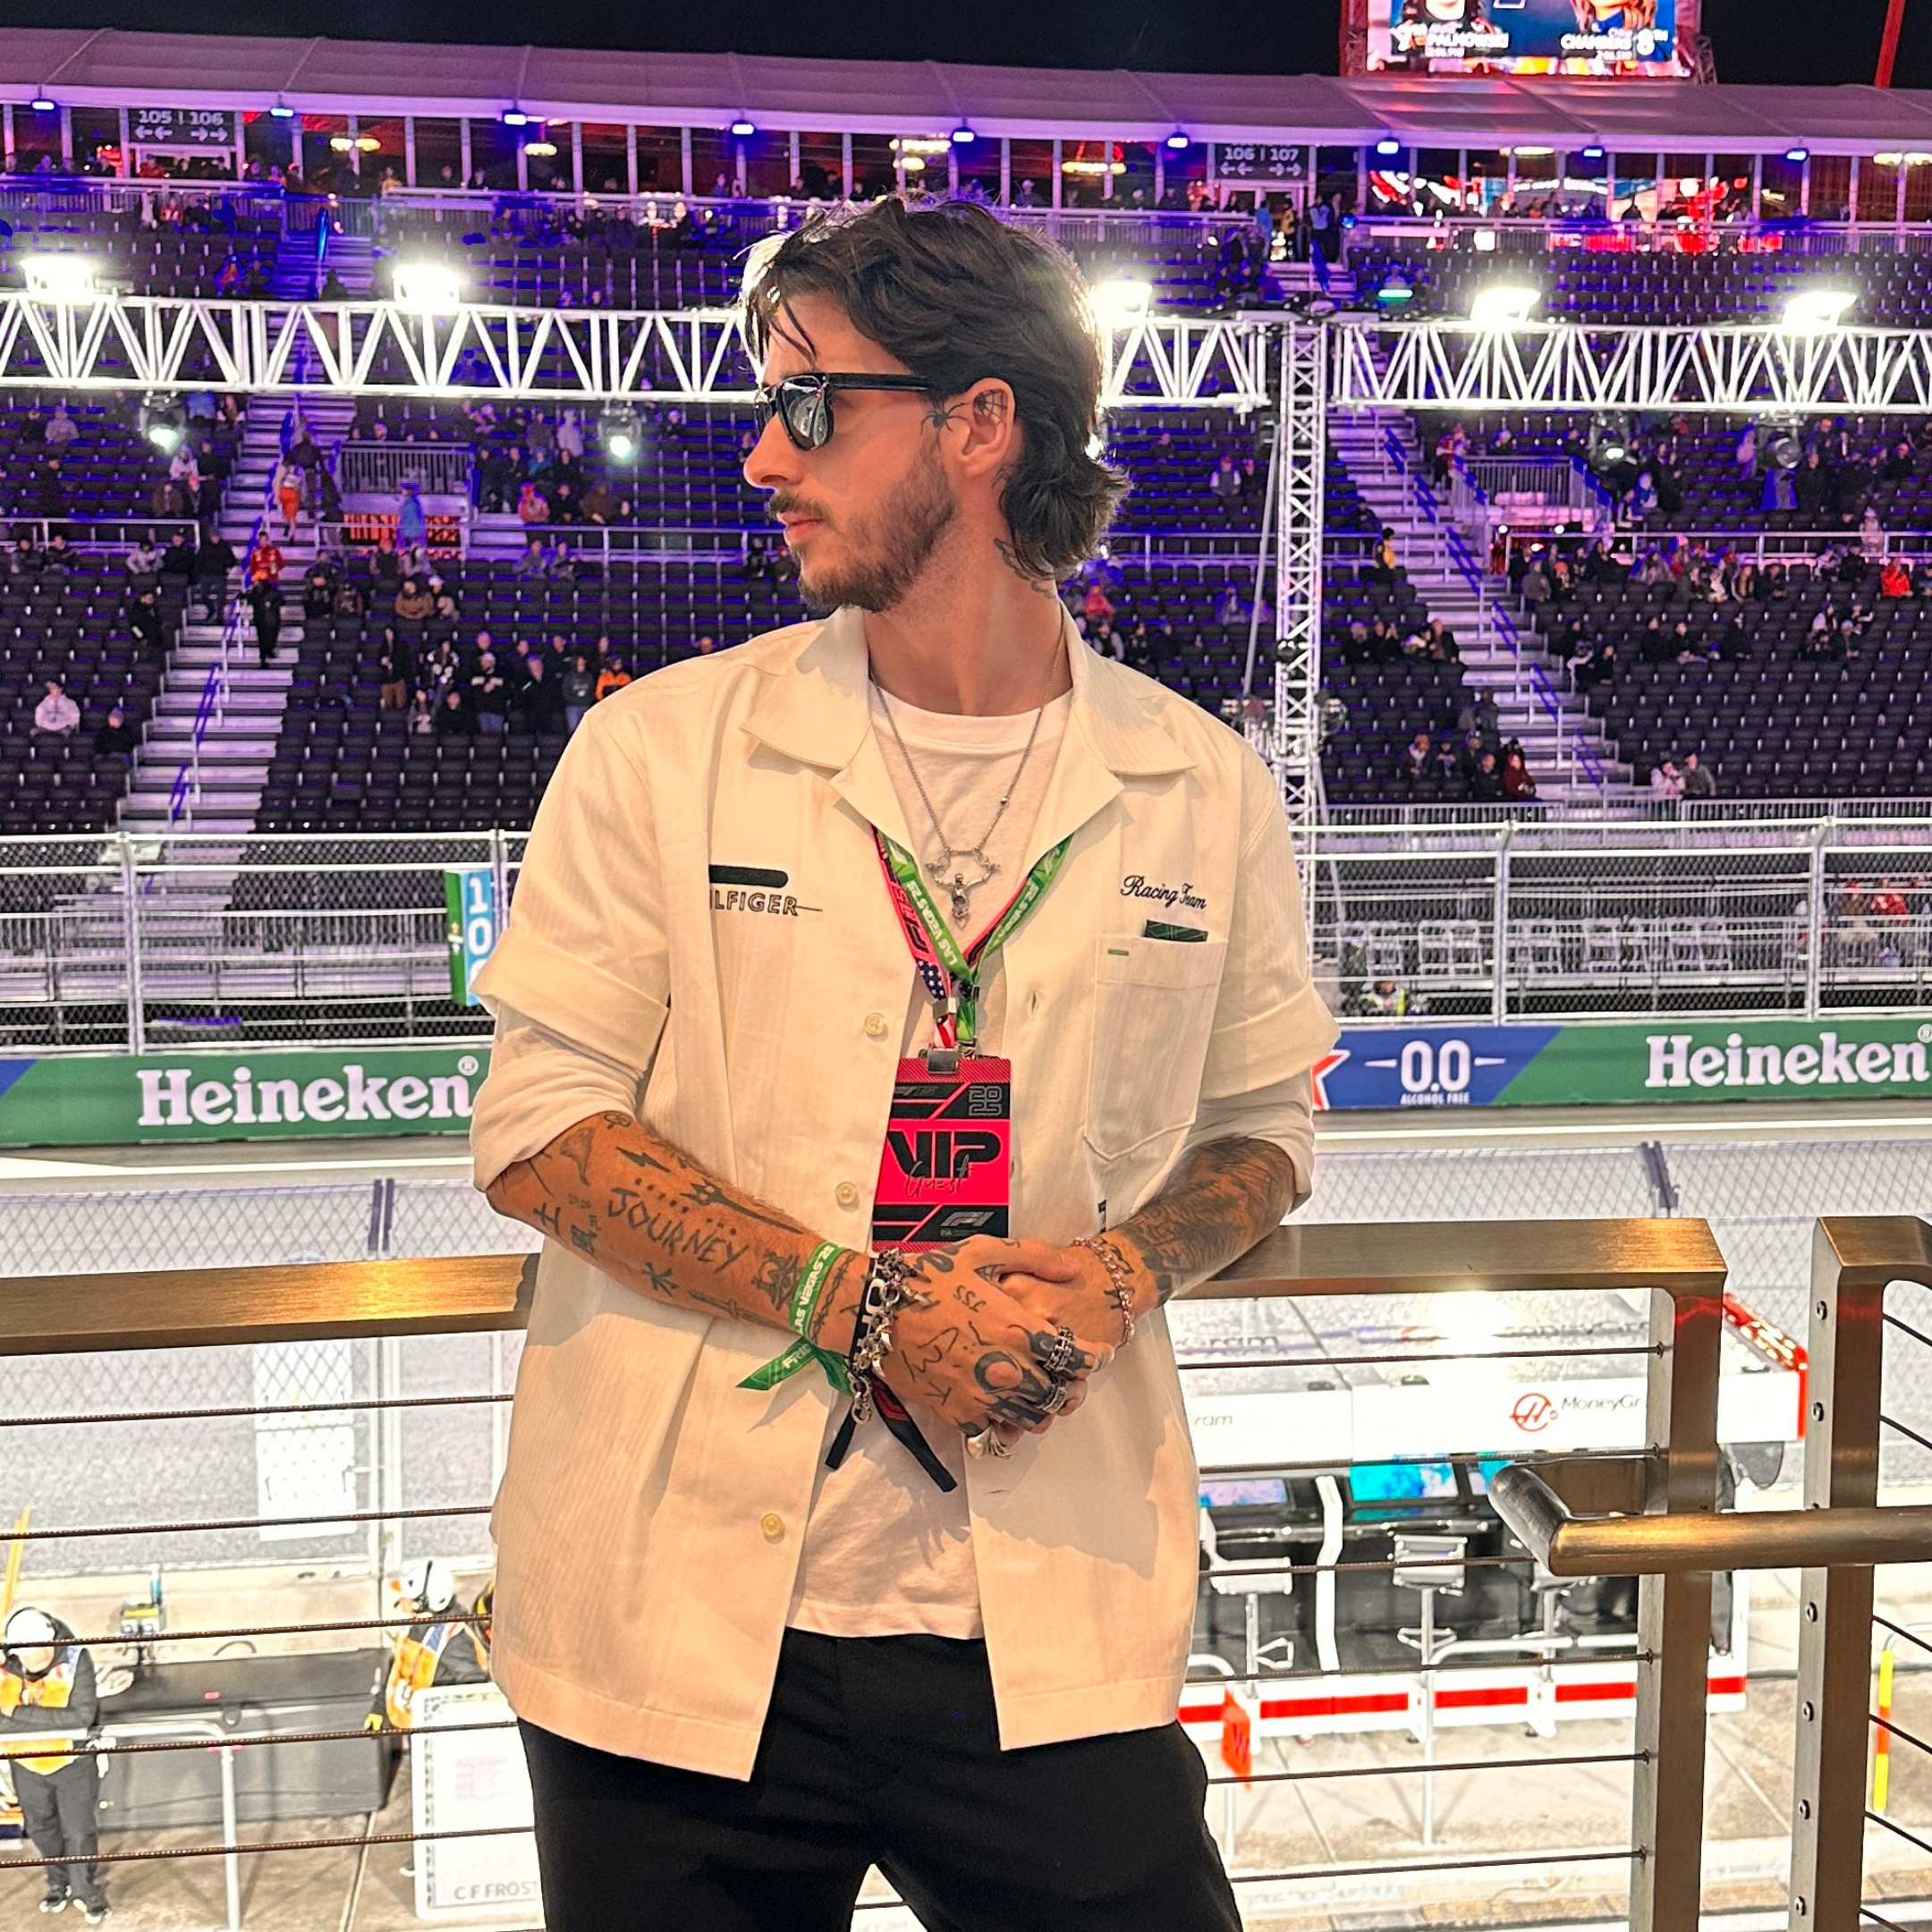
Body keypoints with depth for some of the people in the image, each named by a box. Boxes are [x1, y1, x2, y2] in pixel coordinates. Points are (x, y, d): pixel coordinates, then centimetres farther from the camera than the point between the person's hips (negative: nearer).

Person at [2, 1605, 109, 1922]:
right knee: (41, 1828, 22)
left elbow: (83, 1716, -32)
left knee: (78, 1833, 7)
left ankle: (86, 1889, 33)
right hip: (26, 1764, 3)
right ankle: (59, 1882, 47)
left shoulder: (75, 1658, -28)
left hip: (71, 1762, -3)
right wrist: (53, 1722, -35)